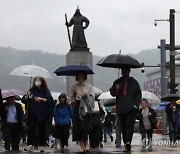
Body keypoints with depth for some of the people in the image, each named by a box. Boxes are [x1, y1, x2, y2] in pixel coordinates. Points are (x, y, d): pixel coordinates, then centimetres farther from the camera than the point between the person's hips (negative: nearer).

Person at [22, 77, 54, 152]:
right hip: (32, 113, 2)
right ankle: (30, 145, -14)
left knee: (42, 130, 2)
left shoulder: (45, 91, 4)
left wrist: (42, 99, -13)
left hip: (42, 114, -2)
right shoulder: (32, 91, 12)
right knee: (31, 128, -9)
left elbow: (51, 101, -5)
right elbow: (23, 100, 12)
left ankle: (42, 146, 8)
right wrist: (27, 96, -6)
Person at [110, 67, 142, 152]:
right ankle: (126, 144, 8)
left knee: (129, 124, -17)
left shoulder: (133, 82, 12)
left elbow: (139, 94, 13)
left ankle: (128, 142, -29)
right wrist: (116, 89, -10)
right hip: (120, 108, 2)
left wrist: (136, 104, 0)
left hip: (131, 108, -2)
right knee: (123, 126, 3)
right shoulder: (117, 82, 15)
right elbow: (112, 93, 12)